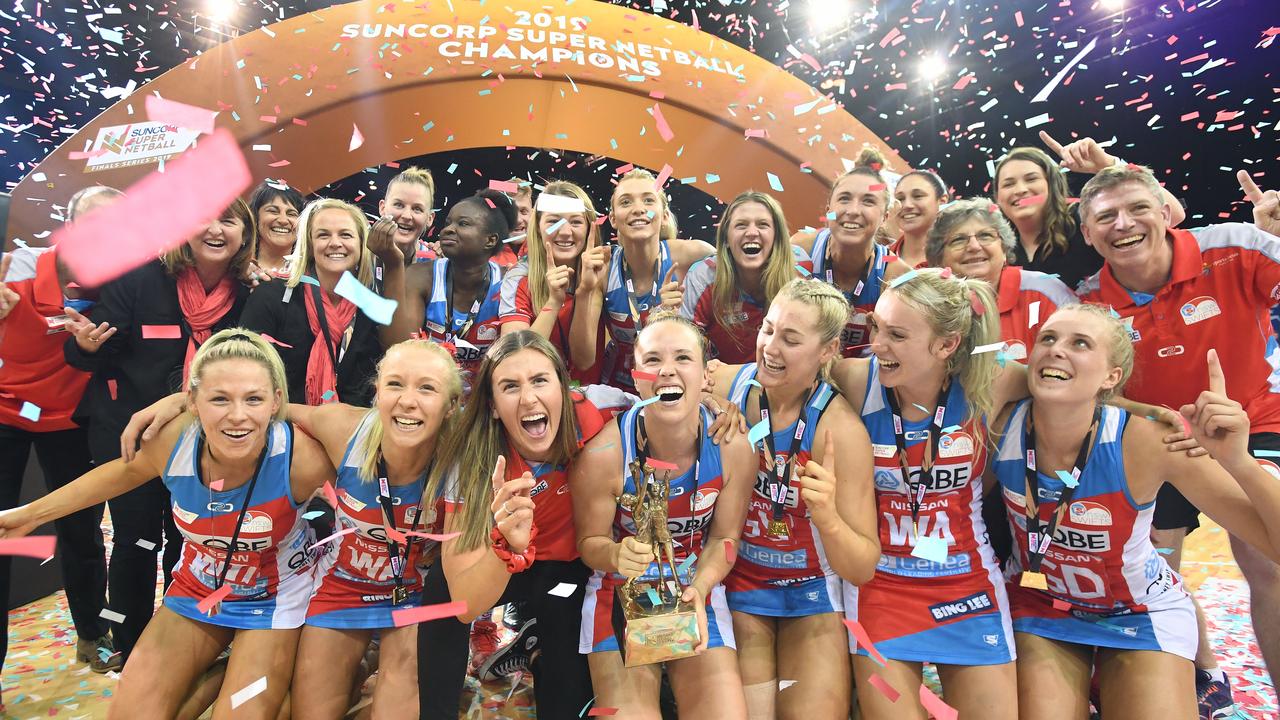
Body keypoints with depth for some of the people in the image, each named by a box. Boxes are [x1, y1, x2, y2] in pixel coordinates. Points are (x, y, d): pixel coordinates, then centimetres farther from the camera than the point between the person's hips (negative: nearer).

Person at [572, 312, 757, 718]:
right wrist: (616, 555, -30)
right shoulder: (603, 454, -23)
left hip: (697, 586, 2)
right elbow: (590, 541, -8)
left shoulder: (734, 449, -16)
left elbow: (724, 538, -3)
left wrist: (698, 588, -20)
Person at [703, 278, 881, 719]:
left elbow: (863, 569, -17)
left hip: (811, 594, -1)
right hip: (736, 583, 1)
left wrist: (828, 517, -38)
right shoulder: (724, 386, -15)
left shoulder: (840, 429, -21)